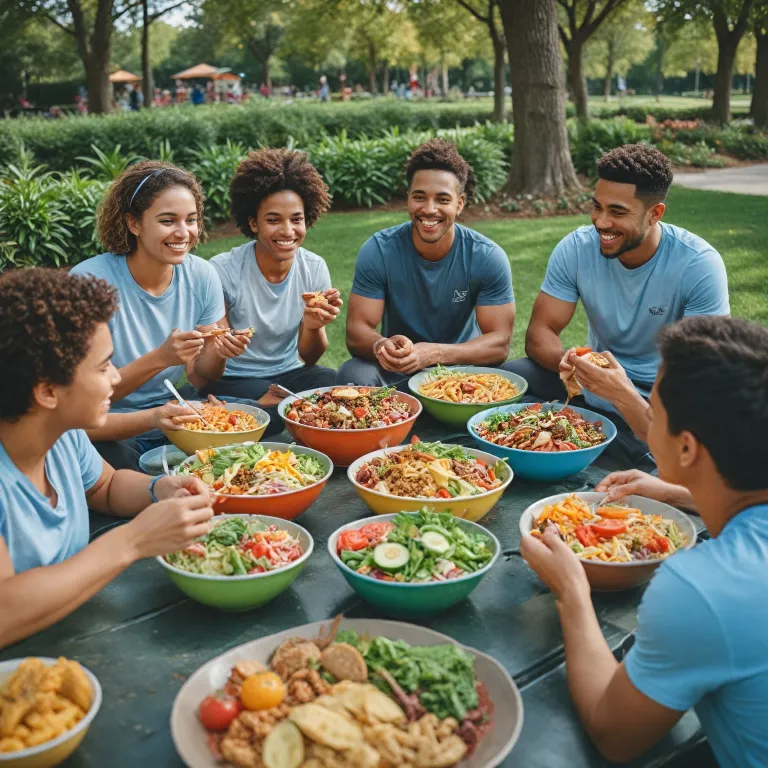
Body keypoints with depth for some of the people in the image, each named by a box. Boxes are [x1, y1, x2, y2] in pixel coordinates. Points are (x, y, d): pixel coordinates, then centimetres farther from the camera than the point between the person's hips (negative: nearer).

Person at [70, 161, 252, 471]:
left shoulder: (202, 276, -4)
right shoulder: (90, 281, -18)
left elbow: (198, 379, 2)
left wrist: (218, 352, -20)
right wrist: (160, 358, -31)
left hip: (172, 421, 5)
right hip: (109, 433, -4)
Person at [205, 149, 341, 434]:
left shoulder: (315, 269, -5)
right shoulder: (222, 271, -17)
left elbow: (308, 359, 0)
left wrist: (313, 326, -24)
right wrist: (257, 398, -31)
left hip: (288, 374, 4)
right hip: (232, 381, -4)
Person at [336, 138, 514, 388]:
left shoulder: (488, 257, -14)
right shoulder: (378, 251, -14)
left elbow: (499, 342, -17)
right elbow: (357, 331, -15)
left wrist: (434, 353, -35)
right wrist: (381, 346, -41)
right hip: (396, 369, 0)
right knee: (352, 375, -31)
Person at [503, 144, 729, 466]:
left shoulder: (699, 265, -19)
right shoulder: (576, 248, -11)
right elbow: (539, 333, -9)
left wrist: (626, 395, -40)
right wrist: (566, 359, -35)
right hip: (599, 375, 3)